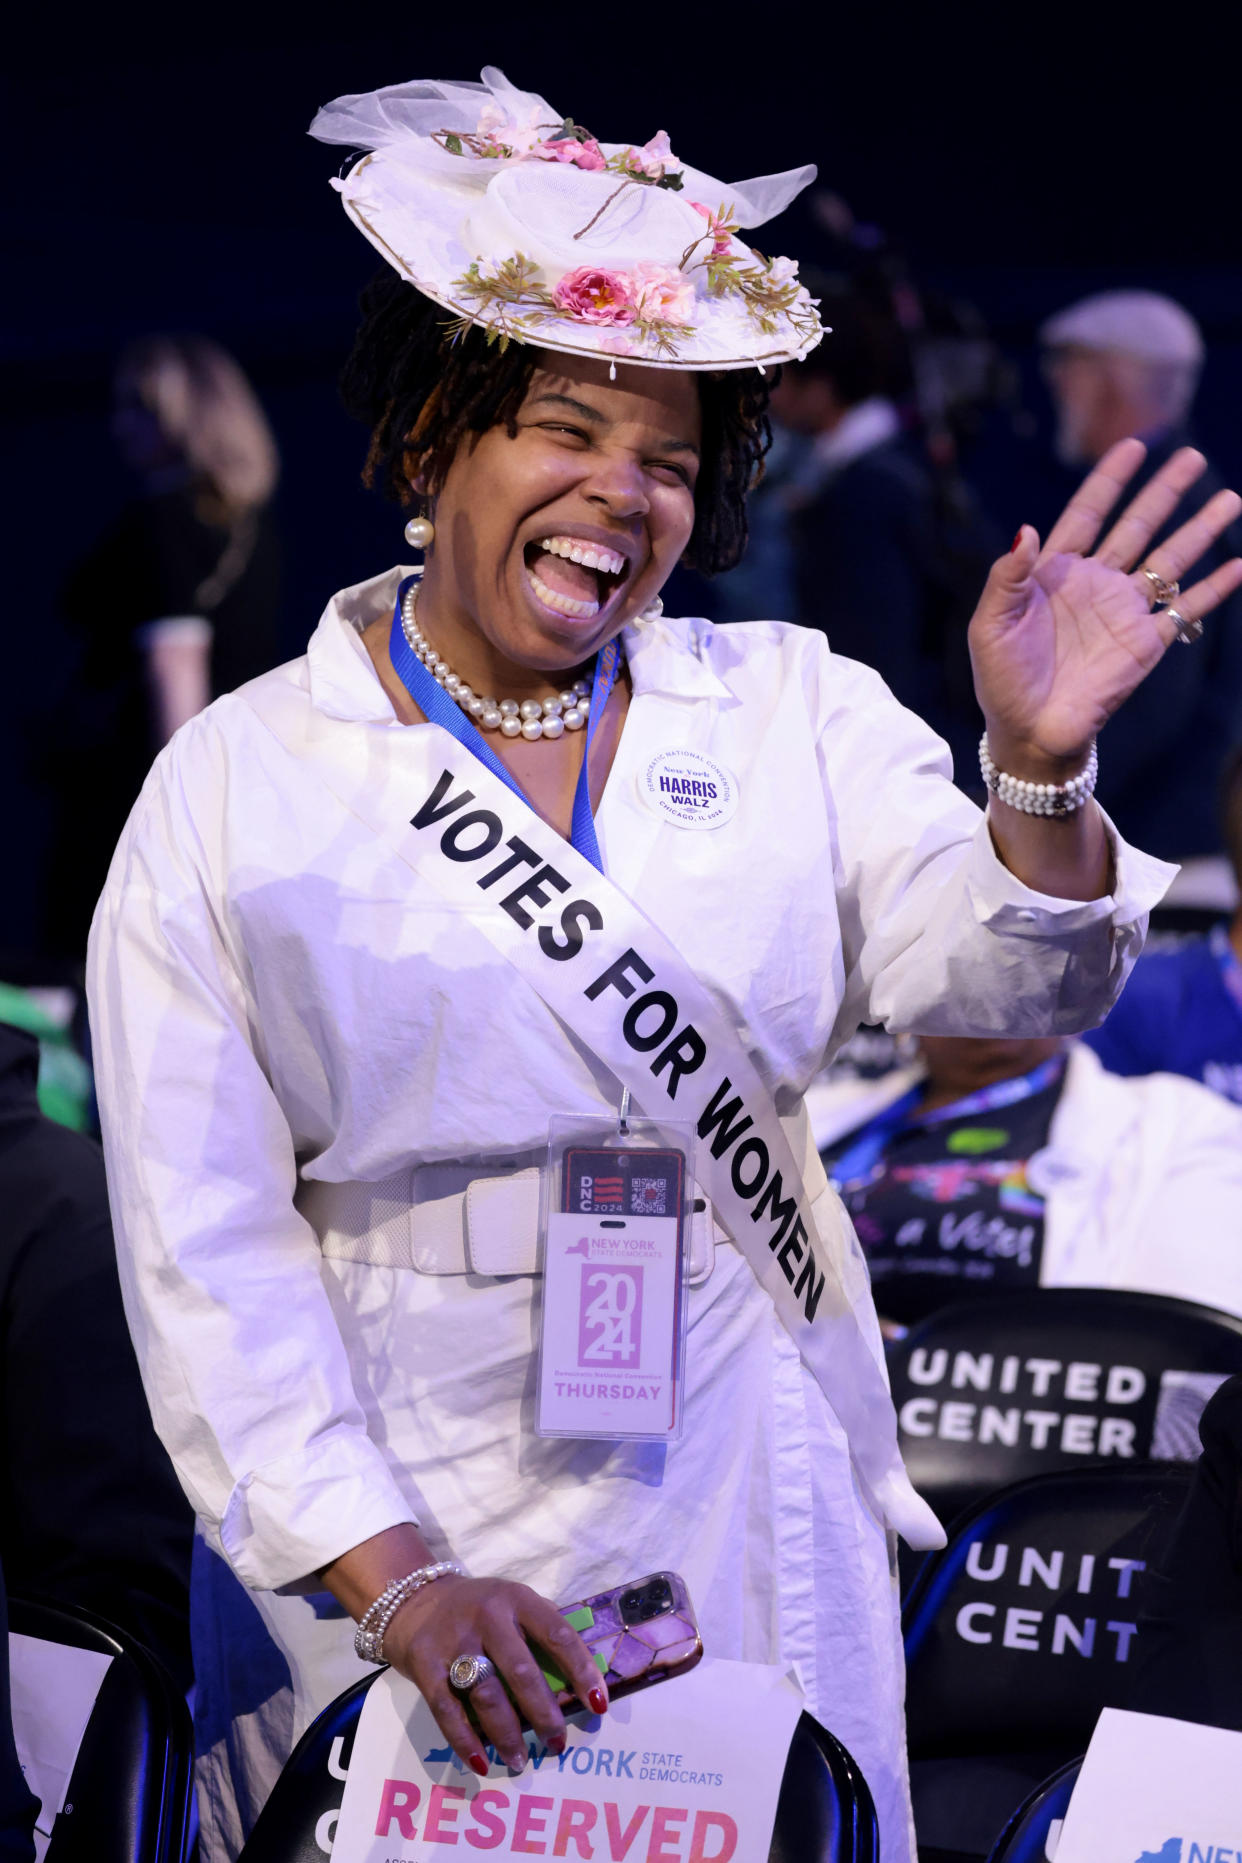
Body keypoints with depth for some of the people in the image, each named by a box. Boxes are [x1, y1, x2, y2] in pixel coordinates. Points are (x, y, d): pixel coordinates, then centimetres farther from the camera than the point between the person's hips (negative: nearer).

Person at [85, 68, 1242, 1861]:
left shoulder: (788, 709, 1)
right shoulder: (234, 789, -7)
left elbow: (990, 972, -12)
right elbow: (206, 1244, -9)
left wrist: (1040, 774, -33)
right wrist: (391, 1574, -18)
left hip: (746, 1494, 3)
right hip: (416, 1521, -2)